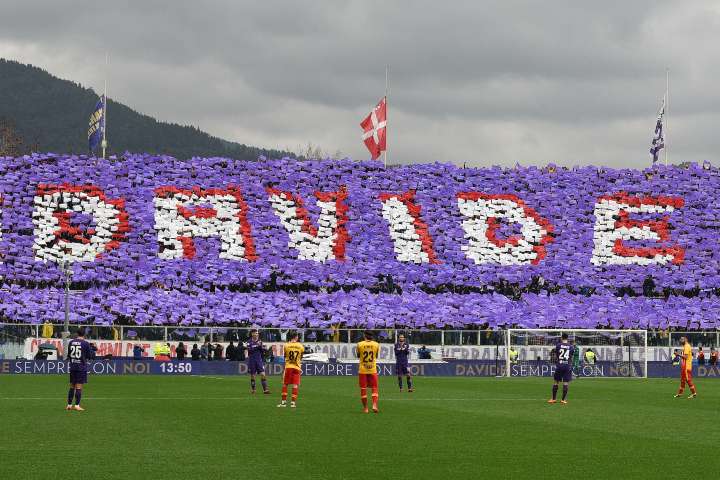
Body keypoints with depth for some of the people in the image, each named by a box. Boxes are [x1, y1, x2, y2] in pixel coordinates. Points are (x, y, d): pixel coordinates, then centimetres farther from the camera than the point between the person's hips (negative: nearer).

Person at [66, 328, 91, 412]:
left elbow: (68, 355, 12)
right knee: (79, 387, -3)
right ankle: (77, 405, -6)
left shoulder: (71, 342, 4)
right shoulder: (85, 344, -8)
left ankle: (69, 405, 14)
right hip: (82, 367, -4)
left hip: (72, 367, 4)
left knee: (72, 386, 13)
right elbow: (89, 356, -2)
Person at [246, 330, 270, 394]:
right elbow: (249, 350, -15)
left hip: (259, 359, 2)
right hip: (252, 360, -2)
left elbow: (262, 350, 7)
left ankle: (265, 389, -8)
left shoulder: (260, 341, 6)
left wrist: (260, 346, -13)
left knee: (263, 374, -7)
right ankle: (253, 389, 21)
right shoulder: (249, 342, -4)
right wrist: (256, 346, -22)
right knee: (252, 375, 6)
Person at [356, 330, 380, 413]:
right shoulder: (376, 345, -3)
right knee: (374, 388, 7)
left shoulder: (359, 345, -6)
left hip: (362, 370, 0)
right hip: (373, 369, 0)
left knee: (363, 389, 7)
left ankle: (365, 408, 12)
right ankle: (374, 405, -11)